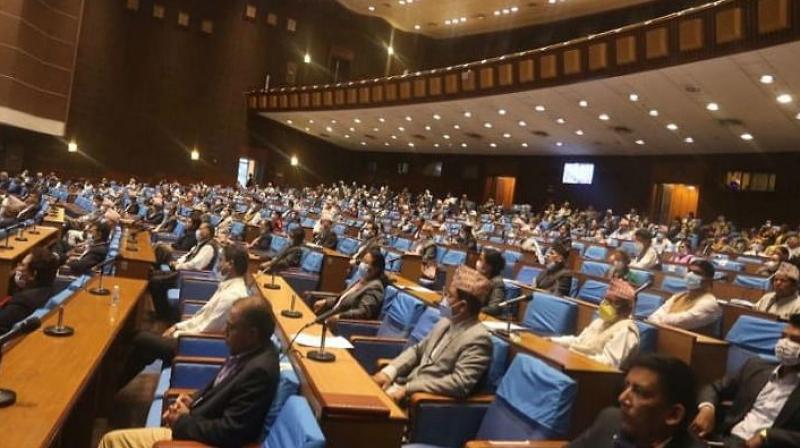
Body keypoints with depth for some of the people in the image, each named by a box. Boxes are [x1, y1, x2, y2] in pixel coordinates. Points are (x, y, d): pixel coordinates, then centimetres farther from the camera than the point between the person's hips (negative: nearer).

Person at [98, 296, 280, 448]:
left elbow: (228, 431, -28)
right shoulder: (249, 351, -2)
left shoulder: (259, 370, -30)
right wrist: (193, 400, -1)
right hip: (198, 426, 8)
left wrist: (183, 422, -14)